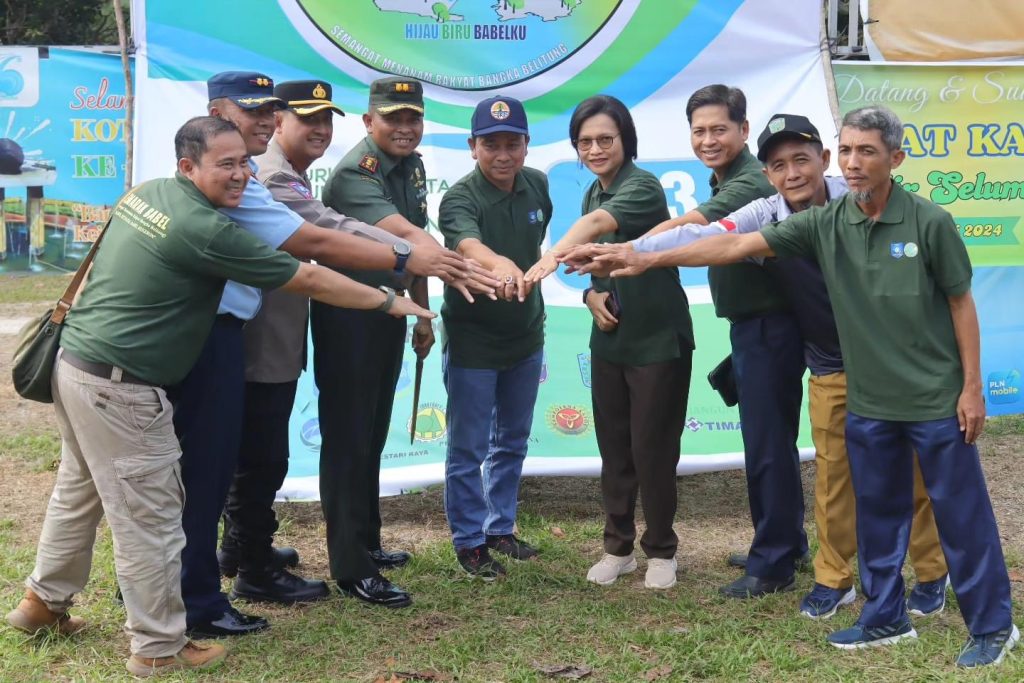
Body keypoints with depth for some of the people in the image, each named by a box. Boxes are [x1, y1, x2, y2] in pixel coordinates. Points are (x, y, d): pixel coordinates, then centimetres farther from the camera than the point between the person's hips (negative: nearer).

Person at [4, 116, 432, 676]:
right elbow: (308, 279, -14)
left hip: (76, 362, 10)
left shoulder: (147, 192, 6)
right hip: (119, 388, -10)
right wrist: (389, 302, -3)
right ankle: (159, 649, 14)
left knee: (78, 492, 25)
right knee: (150, 519, 2)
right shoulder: (205, 231, -20)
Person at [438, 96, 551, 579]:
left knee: (512, 442, 19)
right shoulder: (461, 198, -23)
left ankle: (500, 527, 35)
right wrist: (499, 264, -66)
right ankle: (469, 541, 21)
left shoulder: (537, 185, -5)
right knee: (468, 449, 5)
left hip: (526, 335, 6)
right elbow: (468, 245, -46)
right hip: (473, 341, -6)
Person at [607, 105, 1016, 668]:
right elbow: (737, 246, -7)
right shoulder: (824, 224, -3)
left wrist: (972, 386, -5)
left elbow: (961, 304, -4)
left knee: (962, 515, 6)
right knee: (876, 515, 15)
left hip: (936, 400, -4)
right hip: (868, 402, 4)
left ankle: (993, 626, 21)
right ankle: (885, 617, 30)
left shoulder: (930, 223, -12)